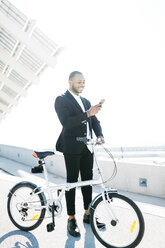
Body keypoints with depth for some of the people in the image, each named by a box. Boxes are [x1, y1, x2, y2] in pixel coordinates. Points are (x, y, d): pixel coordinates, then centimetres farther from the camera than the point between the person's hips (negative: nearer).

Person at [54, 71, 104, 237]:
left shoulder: (86, 101, 18)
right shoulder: (61, 100, -4)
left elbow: (95, 121, 12)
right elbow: (66, 122, -18)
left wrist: (100, 135, -7)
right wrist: (87, 113, -26)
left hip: (87, 147, 7)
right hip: (72, 148, -6)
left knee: (87, 181, 12)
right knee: (72, 182, 2)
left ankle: (87, 215, 28)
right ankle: (71, 219, 16)